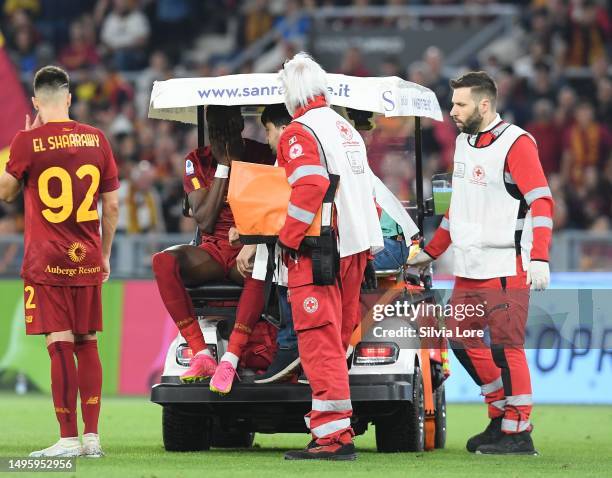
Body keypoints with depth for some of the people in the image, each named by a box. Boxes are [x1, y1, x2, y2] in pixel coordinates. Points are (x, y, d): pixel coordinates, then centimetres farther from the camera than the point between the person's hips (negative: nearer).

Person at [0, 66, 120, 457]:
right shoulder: (96, 140, 3)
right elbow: (112, 207, 7)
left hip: (47, 261, -4)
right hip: (88, 260, 4)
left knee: (60, 344, -5)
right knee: (88, 343, 11)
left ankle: (69, 439, -6)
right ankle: (92, 436, 11)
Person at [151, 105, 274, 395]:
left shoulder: (261, 156, 0)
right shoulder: (198, 161, 3)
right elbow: (204, 221, -7)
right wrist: (223, 166, -9)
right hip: (214, 248, 2)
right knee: (164, 261, -31)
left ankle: (230, 359, -40)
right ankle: (201, 355, -31)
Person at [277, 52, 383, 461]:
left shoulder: (300, 132, -9)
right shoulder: (347, 129, 19)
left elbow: (309, 190, -21)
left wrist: (287, 240, -13)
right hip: (356, 248, 9)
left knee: (320, 343, -9)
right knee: (337, 342, 14)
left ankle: (333, 435, -14)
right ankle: (338, 431, 17)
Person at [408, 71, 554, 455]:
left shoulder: (516, 143, -10)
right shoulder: (464, 142, 16)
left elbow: (541, 202, -16)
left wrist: (539, 258, -26)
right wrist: (431, 252, 28)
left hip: (506, 268, -9)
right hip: (468, 267, 9)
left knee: (505, 347, -8)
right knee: (464, 341, 10)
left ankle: (519, 432, -1)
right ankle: (501, 415, 23)